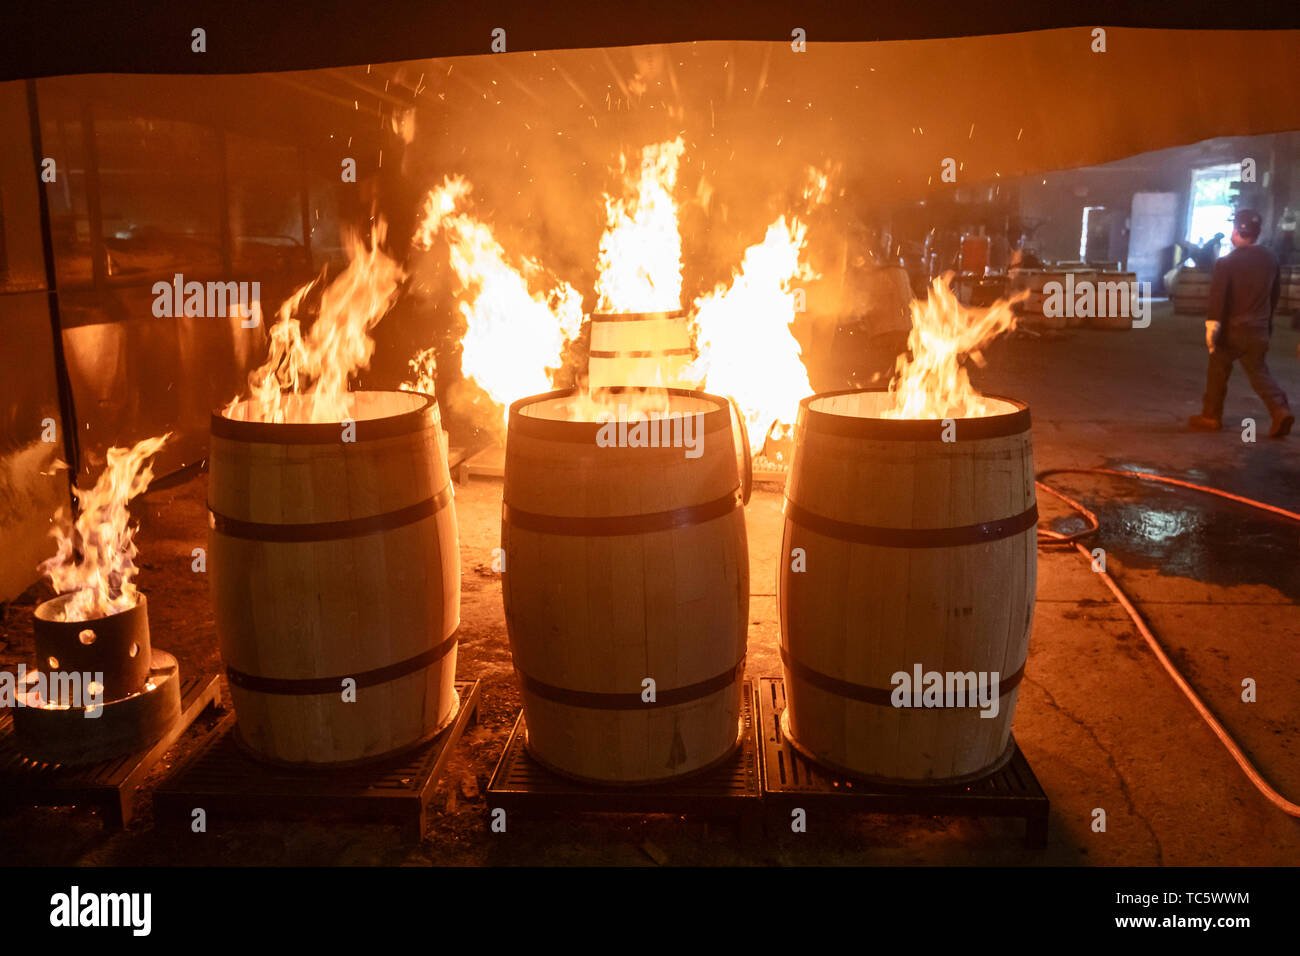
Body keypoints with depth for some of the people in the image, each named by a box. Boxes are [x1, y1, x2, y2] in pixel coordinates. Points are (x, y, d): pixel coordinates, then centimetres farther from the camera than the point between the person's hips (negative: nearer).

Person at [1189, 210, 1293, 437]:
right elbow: (1275, 293, 15)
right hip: (1259, 330, 5)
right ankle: (1280, 409, -9)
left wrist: (1212, 325, -20)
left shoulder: (1227, 262, -12)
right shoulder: (1270, 259, 7)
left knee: (1218, 372, 9)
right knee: (1258, 372, 10)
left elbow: (1217, 296, -19)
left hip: (1232, 327, -5)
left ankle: (1211, 417, 17)